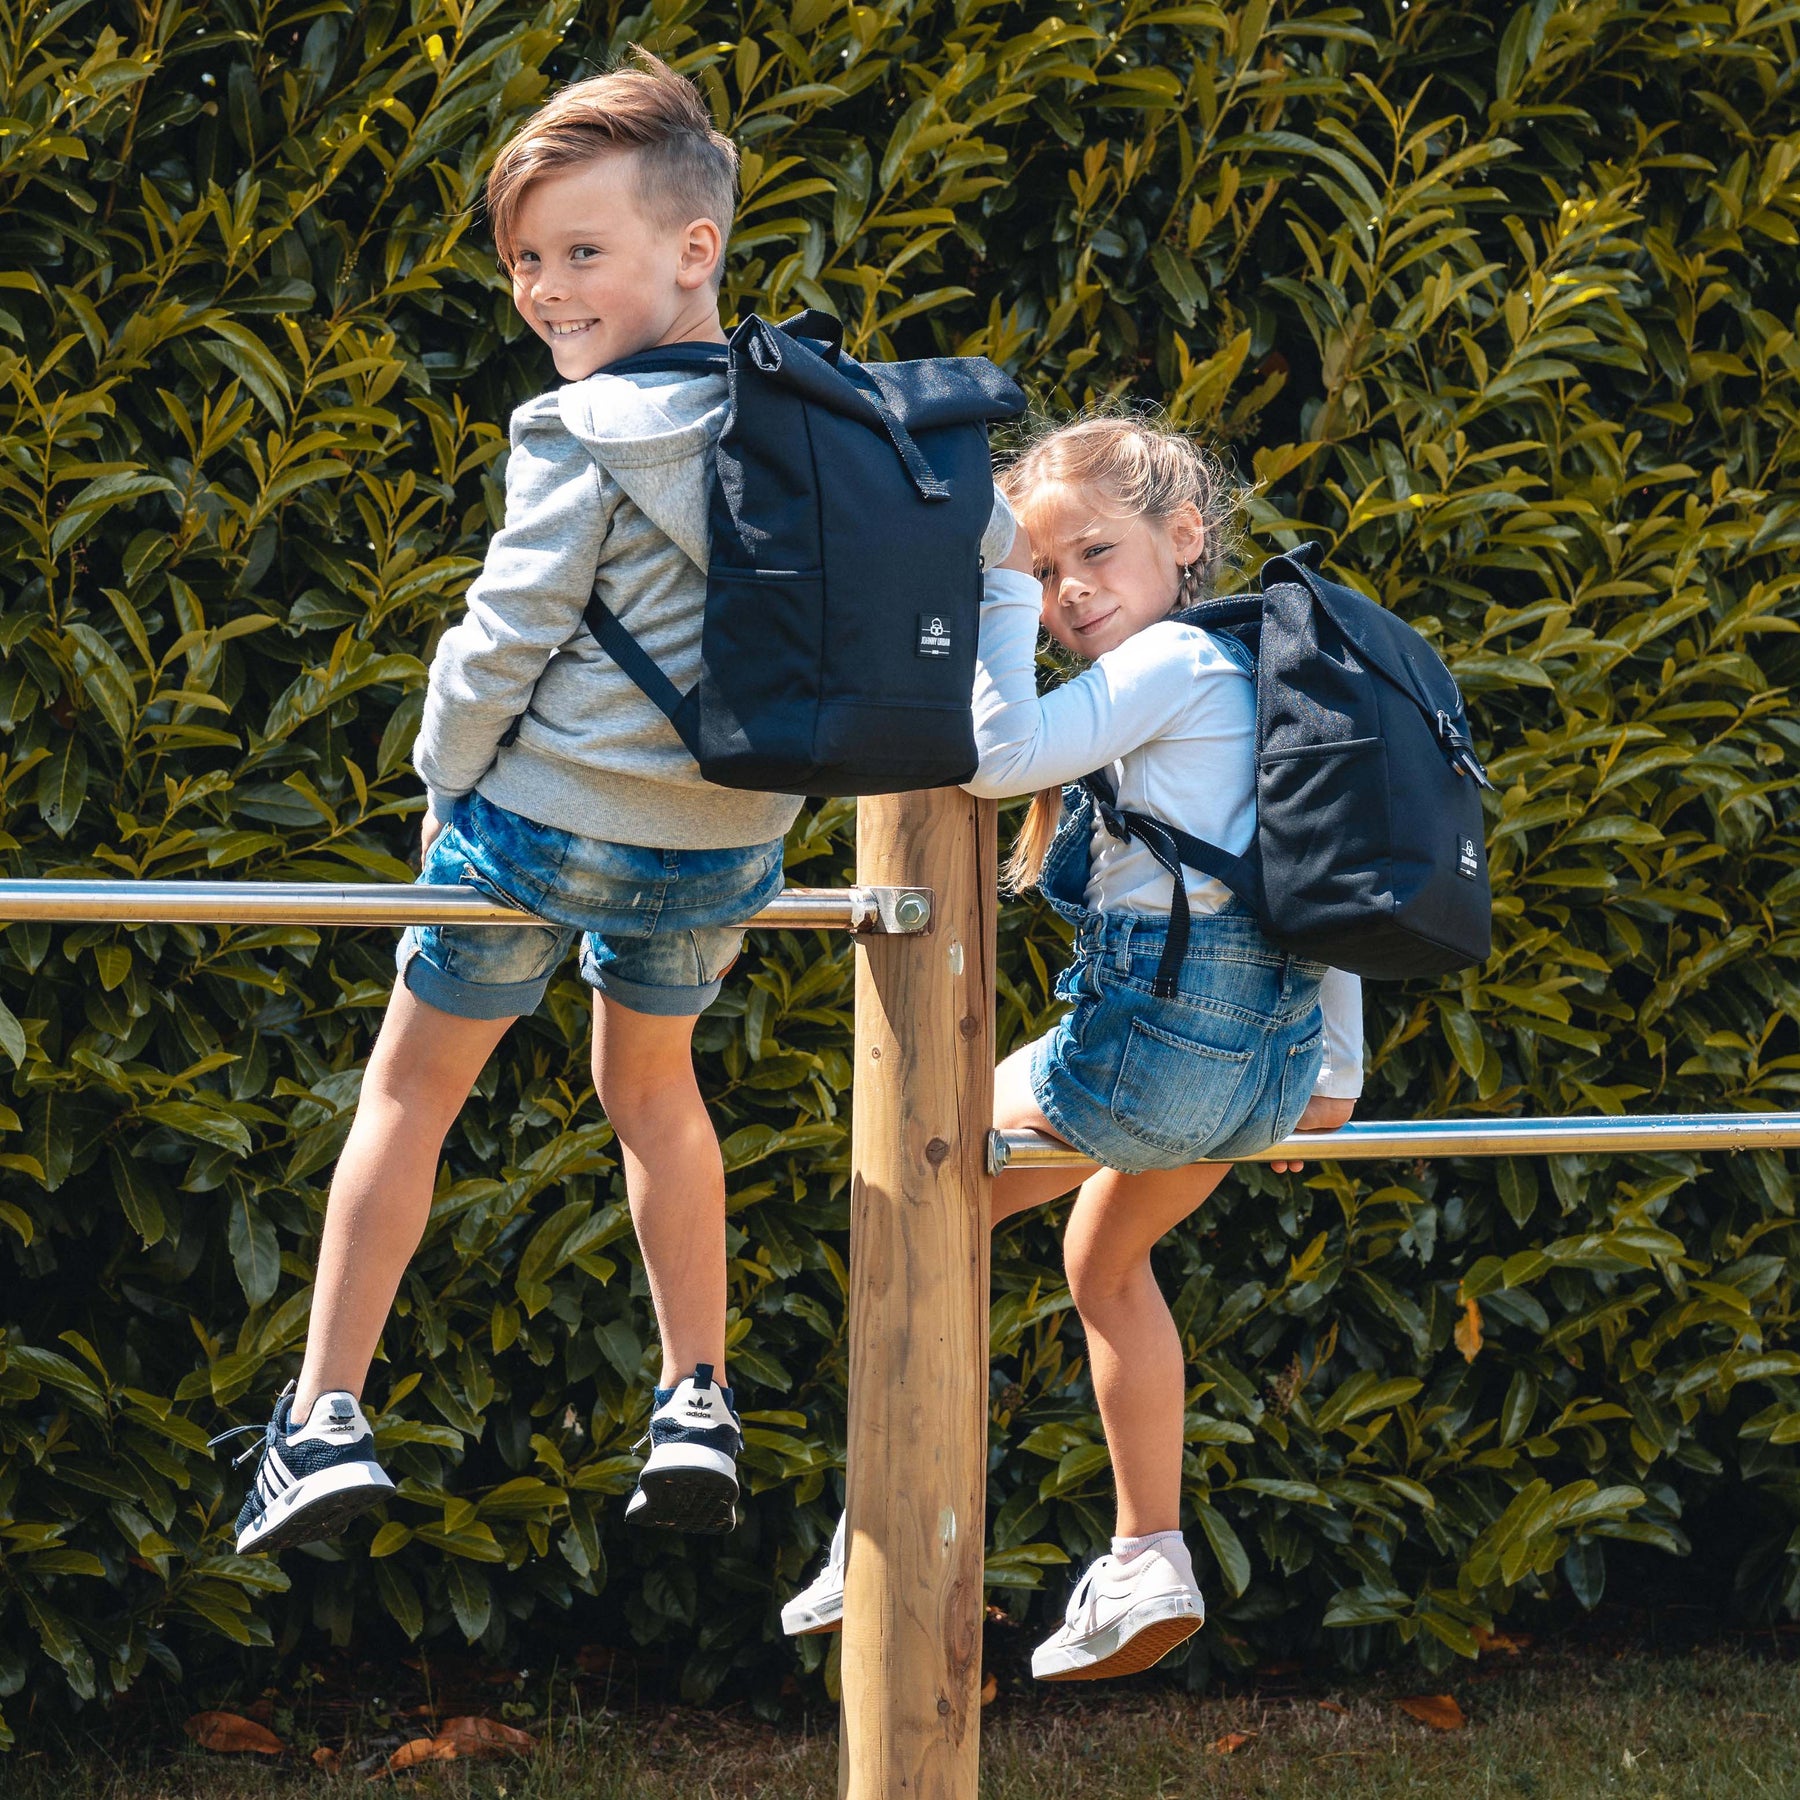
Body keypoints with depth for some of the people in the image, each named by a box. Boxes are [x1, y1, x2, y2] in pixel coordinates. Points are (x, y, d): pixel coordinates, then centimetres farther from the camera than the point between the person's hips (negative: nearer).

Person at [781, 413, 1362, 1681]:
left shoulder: (1171, 661, -12)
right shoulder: (1247, 666, 15)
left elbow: (999, 755, -24)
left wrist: (997, 588, -17)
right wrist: (1334, 1072, 26)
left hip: (1153, 1030, -9)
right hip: (1258, 1055, 9)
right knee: (1108, 1258, 30)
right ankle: (1150, 1564, 31)